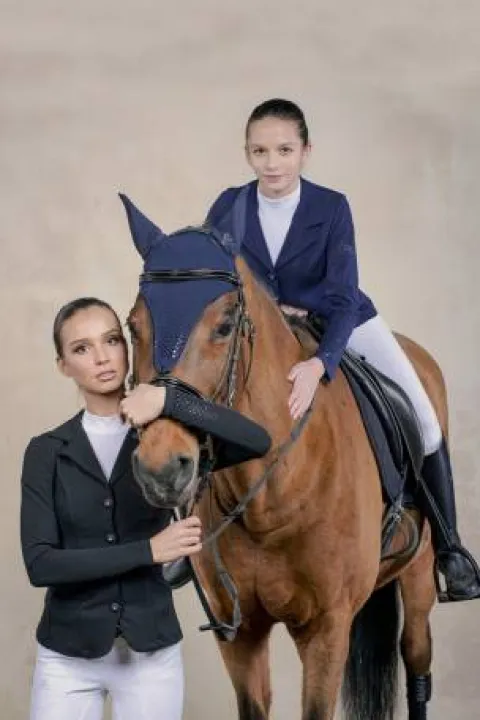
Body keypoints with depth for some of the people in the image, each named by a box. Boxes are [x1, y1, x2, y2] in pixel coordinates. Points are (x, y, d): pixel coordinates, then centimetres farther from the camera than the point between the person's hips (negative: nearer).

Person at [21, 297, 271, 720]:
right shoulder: (47, 452, -1)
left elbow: (258, 443, -17)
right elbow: (40, 563, -12)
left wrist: (170, 400, -24)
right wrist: (148, 550, -17)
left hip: (152, 652, 0)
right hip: (68, 657, 0)